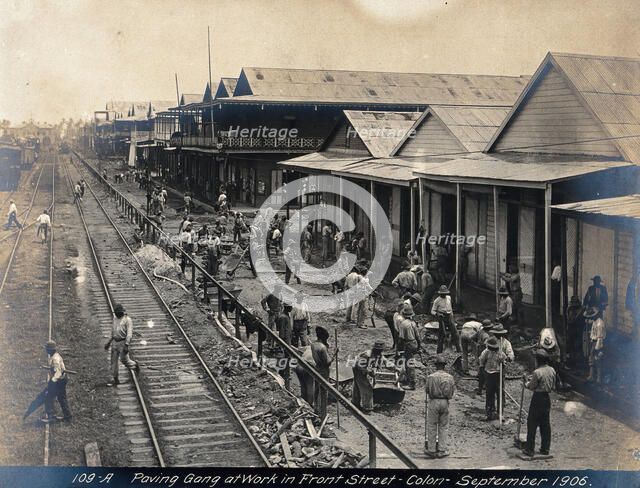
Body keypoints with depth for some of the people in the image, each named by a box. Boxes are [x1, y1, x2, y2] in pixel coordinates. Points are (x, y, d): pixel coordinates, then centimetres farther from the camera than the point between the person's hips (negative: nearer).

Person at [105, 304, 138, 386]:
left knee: (123, 359, -3)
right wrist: (109, 343, 21)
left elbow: (129, 334, -18)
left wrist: (126, 345, -26)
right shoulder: (115, 319, 10)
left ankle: (134, 365, 28)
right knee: (113, 361, 4)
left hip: (123, 342, -7)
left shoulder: (127, 320, -12)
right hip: (115, 342, 7)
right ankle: (114, 379, 9)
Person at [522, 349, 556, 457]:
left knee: (532, 424, 2)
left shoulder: (537, 372, -19)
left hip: (538, 398, -6)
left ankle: (529, 449, 5)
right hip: (547, 398, 6)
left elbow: (531, 387, -10)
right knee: (545, 424, 14)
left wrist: (526, 381, 10)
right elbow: (552, 386, 11)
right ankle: (545, 449, 19)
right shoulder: (552, 370, 1)